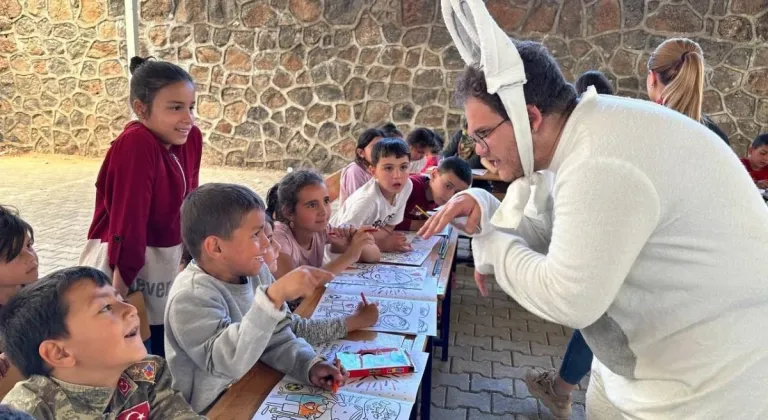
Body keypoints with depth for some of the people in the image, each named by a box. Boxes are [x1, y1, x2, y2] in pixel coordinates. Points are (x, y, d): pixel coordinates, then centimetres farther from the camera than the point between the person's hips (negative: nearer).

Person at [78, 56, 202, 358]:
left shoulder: (191, 137, -3)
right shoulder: (136, 145, -24)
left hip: (170, 260, 7)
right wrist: (120, 293, -23)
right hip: (126, 265, -7)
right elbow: (128, 221, -25)